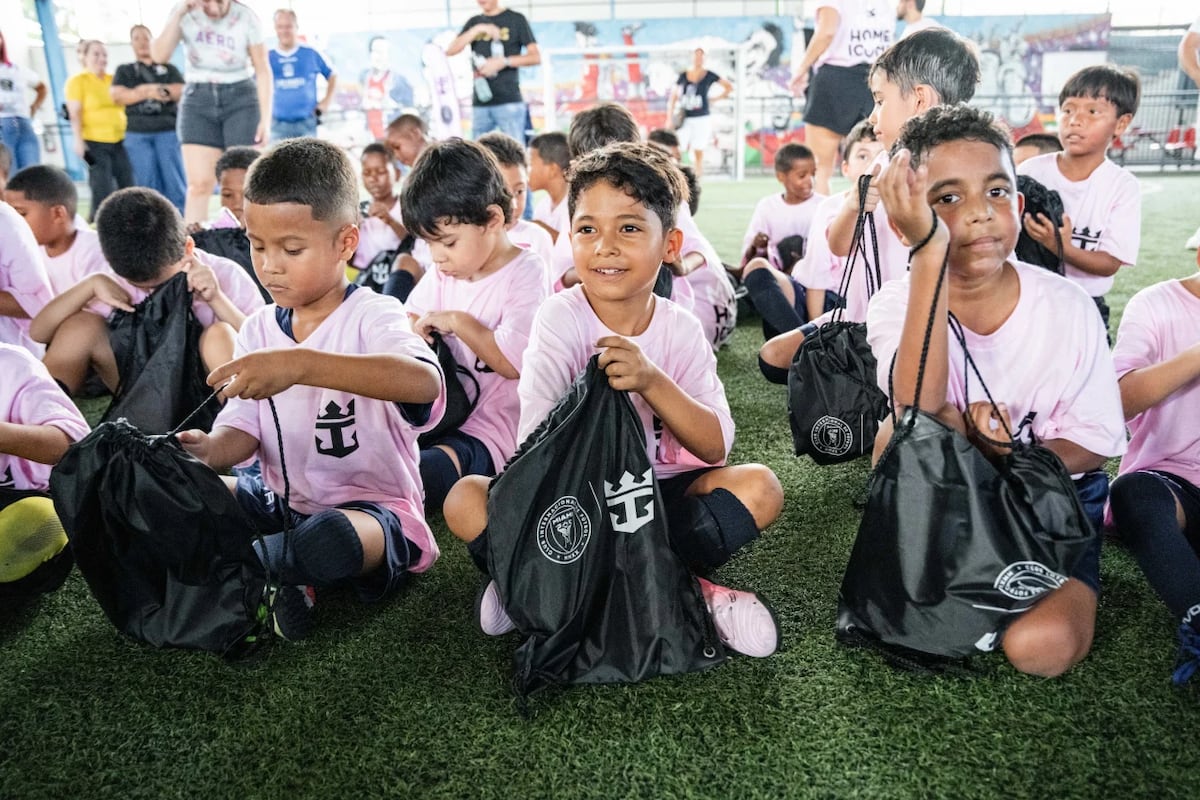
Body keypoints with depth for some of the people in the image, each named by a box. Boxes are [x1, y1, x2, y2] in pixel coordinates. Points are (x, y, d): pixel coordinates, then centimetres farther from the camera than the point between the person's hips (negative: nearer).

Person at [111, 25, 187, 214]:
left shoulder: (169, 68, 19)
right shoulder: (124, 71, 21)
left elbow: (180, 91, 2)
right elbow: (117, 96, 5)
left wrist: (143, 89, -5)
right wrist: (149, 92, -7)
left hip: (168, 130, -1)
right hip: (137, 134, 1)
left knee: (175, 182, -8)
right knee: (146, 185, -5)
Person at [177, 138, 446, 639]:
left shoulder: (371, 316, -14)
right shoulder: (259, 330, 5)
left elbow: (424, 382, -37)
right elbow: (242, 429, 1)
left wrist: (299, 363, -47)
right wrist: (210, 450, -25)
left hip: (369, 503, -6)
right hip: (281, 501, 6)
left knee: (327, 540, -37)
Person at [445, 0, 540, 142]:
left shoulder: (516, 19, 6)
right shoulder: (474, 22, 16)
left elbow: (536, 57, 0)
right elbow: (450, 51, 4)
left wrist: (503, 62, -13)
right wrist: (477, 29, -6)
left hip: (509, 101, -4)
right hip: (480, 104, 4)